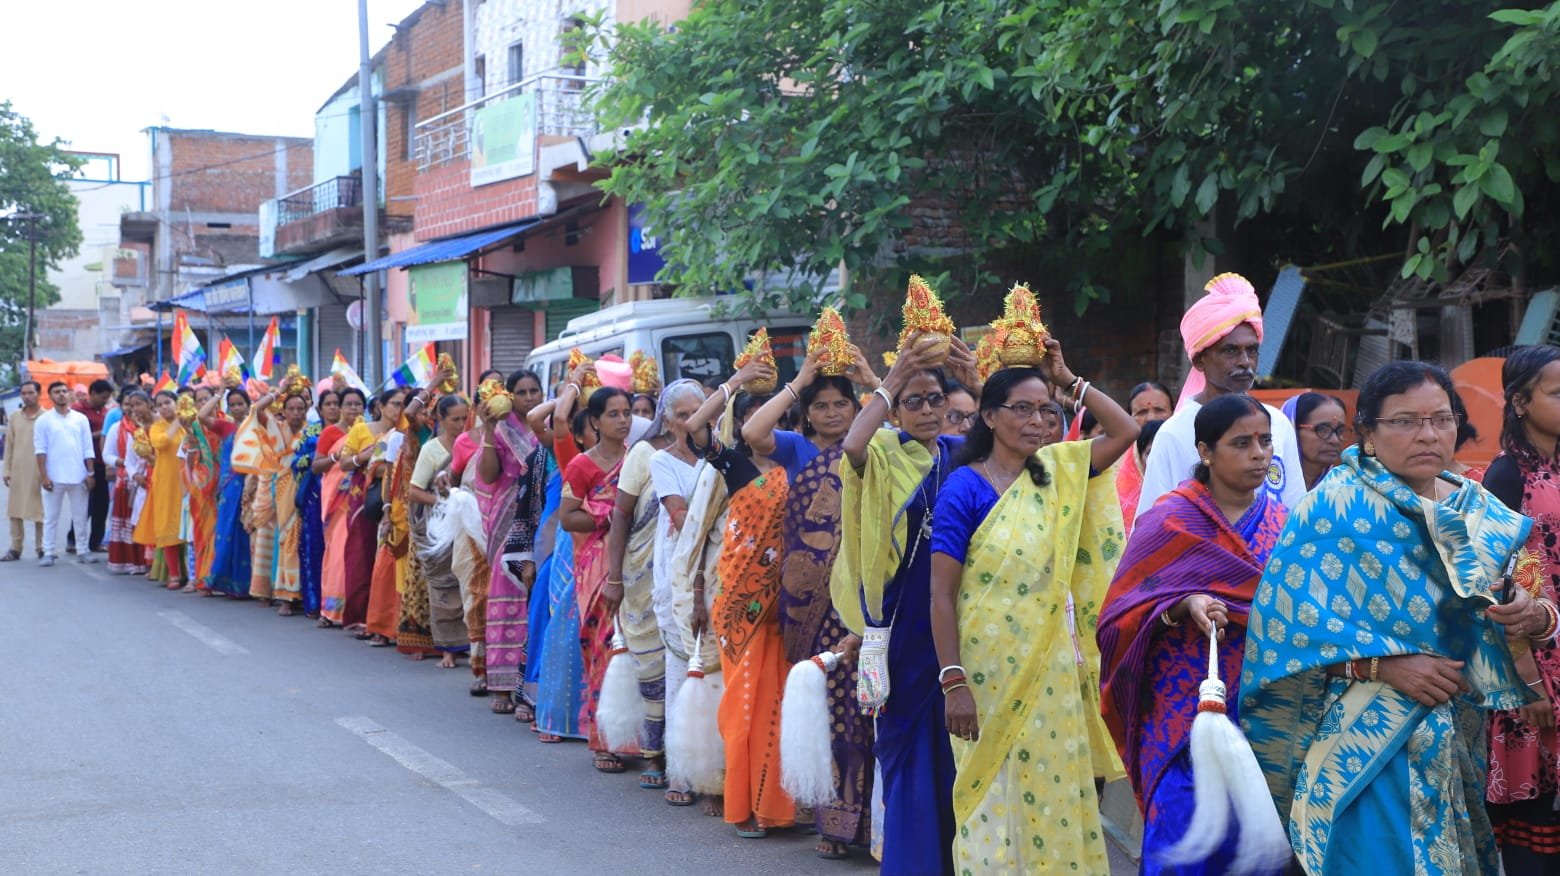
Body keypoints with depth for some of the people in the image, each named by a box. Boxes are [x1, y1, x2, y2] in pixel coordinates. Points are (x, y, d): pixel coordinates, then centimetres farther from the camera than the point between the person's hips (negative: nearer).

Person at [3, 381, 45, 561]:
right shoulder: (15, 417, 8)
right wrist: (7, 471, 6)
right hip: (18, 471, 4)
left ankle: (41, 547, 10)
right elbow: (9, 445, 10)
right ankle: (15, 549, 9)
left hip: (39, 472, -4)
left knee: (40, 510, 2)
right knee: (15, 510, 4)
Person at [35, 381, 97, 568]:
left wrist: (90, 473, 1)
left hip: (78, 476, 2)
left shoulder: (80, 419, 7)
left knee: (80, 516, 6)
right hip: (54, 477, -2)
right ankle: (48, 552, 6)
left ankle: (83, 550, 13)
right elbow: (40, 449, -3)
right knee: (51, 517, 3)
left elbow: (88, 449, 7)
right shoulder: (43, 421, 0)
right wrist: (43, 475, -10)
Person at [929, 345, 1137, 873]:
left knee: (1054, 797, 10)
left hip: (1053, 667, 5)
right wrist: (953, 682, -18)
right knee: (997, 802, 3)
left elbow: (1125, 431, 10)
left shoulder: (1054, 472, 6)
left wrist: (1068, 380, 3)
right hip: (992, 670, -5)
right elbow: (941, 594, -12)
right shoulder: (965, 488, -10)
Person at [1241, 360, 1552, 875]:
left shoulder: (1484, 513, 8)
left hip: (1466, 740, 5)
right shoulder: (1332, 509, -8)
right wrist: (1383, 664, -22)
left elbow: (1540, 605, 9)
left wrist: (1536, 617, -15)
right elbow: (1286, 619, -14)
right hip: (1369, 736, -5)